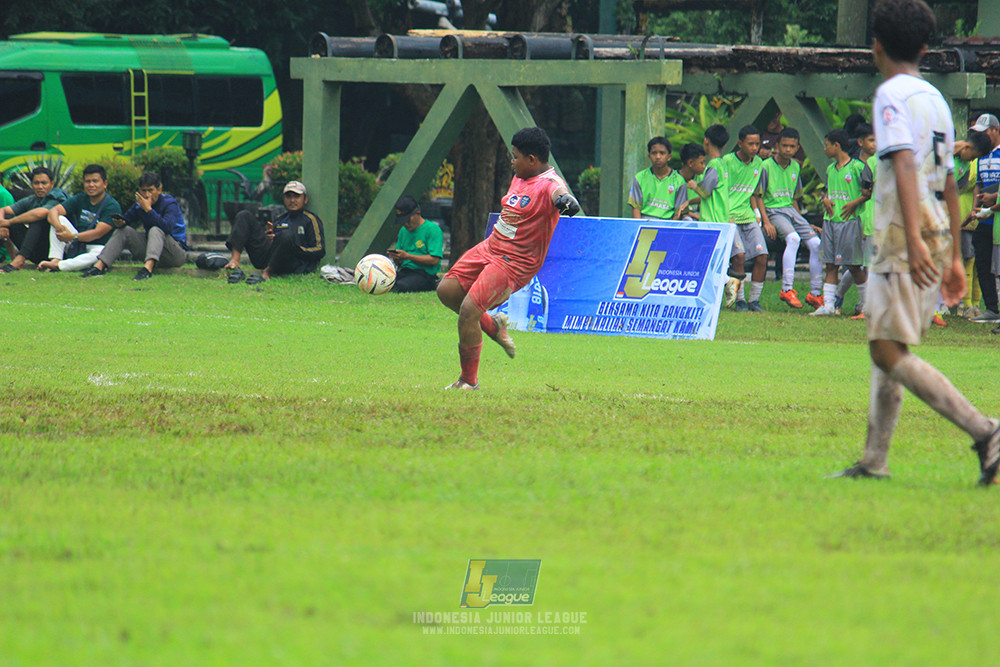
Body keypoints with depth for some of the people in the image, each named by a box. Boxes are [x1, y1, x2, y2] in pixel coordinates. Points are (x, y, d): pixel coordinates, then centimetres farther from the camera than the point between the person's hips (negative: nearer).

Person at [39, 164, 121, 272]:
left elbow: (98, 233, -21)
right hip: (77, 247, 5)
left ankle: (57, 266, -46)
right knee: (59, 219, -10)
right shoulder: (80, 199, 6)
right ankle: (55, 260, -23)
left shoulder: (112, 206, -11)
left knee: (99, 254, -40)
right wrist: (58, 227, -28)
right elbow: (53, 210, -5)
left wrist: (73, 237, -30)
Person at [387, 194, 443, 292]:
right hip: (404, 271, 6)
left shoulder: (432, 229, -3)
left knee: (400, 286, -37)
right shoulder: (404, 230, 20)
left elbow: (434, 260, -13)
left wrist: (408, 256, -16)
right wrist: (395, 258, -5)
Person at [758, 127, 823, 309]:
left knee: (816, 243, -9)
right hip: (773, 210, -7)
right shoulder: (766, 166, -6)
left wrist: (800, 219, 15)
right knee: (793, 238, -33)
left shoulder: (795, 167, 13)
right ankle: (787, 289, -33)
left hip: (791, 210, 7)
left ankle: (815, 293, 1)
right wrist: (766, 222, -17)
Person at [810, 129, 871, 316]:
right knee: (830, 265, 3)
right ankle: (828, 304, 1)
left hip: (849, 220, -7)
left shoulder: (858, 167, -6)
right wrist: (825, 200, 3)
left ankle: (866, 302, 9)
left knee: (853, 265, -3)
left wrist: (854, 203, -17)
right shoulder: (830, 169, 16)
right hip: (830, 220, 7)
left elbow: (868, 192, -5)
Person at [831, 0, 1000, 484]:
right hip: (935, 241, 9)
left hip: (905, 241, -9)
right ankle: (875, 460, 14)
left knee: (888, 352, -12)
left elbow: (905, 165, -22)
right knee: (885, 346, 14)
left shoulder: (892, 95, -8)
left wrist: (914, 239, -31)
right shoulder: (936, 99, 18)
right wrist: (953, 257, 25)